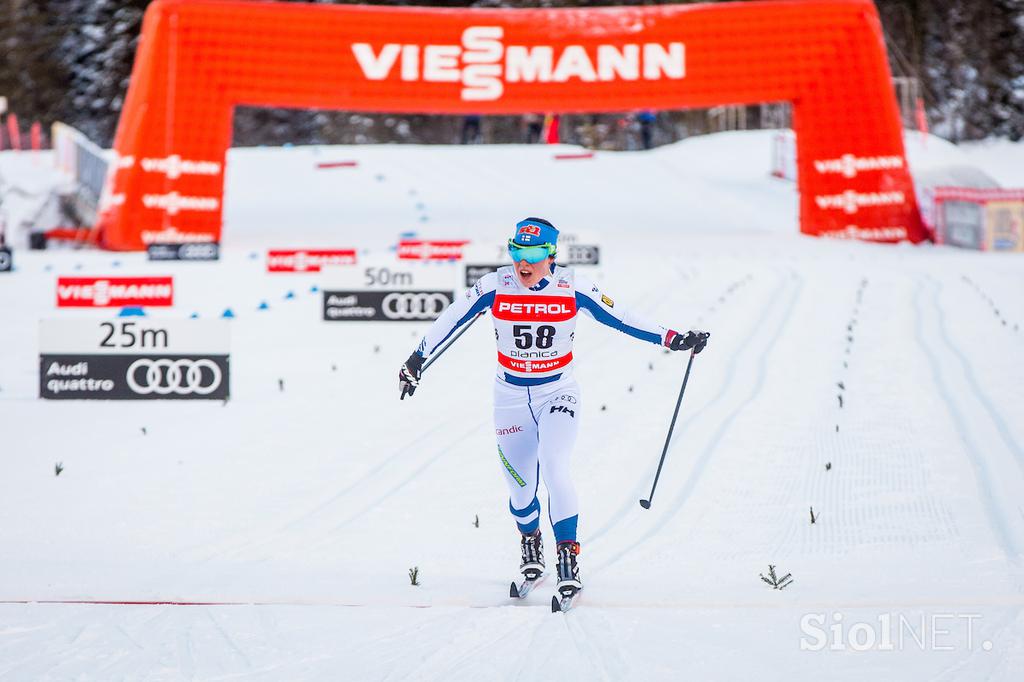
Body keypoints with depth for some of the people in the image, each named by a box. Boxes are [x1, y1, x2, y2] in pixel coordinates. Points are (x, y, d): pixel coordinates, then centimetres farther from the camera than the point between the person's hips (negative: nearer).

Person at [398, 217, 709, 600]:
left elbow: (620, 319, -6)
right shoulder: (495, 287, -13)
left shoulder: (572, 288, -13)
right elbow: (450, 321, -3)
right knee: (520, 486, 6)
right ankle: (531, 546, 37)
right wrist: (416, 361, 0)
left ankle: (568, 556, -16)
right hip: (511, 397, 1)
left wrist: (672, 339, -10)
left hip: (558, 393, -1)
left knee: (554, 470, -23)